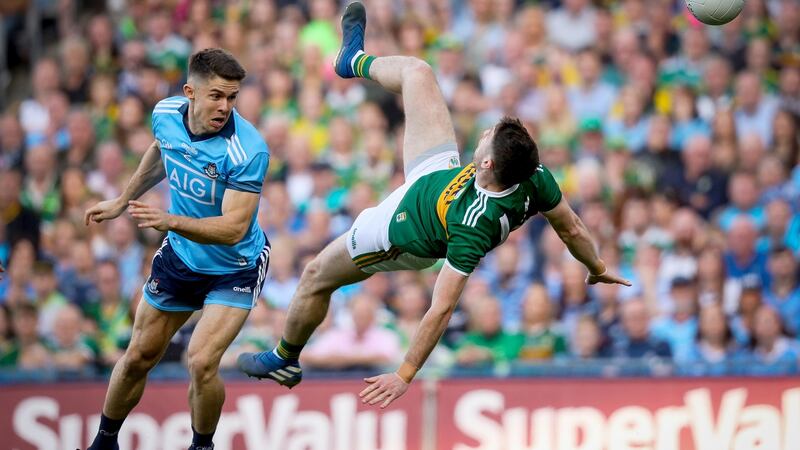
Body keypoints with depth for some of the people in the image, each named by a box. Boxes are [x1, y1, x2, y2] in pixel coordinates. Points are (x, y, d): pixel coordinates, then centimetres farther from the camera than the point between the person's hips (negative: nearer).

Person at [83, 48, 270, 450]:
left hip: (235, 269, -5)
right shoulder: (165, 115, -13)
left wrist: (170, 220, -47)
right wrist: (123, 201, 23)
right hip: (179, 256, 5)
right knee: (138, 358, 13)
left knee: (201, 363, -20)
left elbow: (233, 228, -35)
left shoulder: (248, 149, -32)